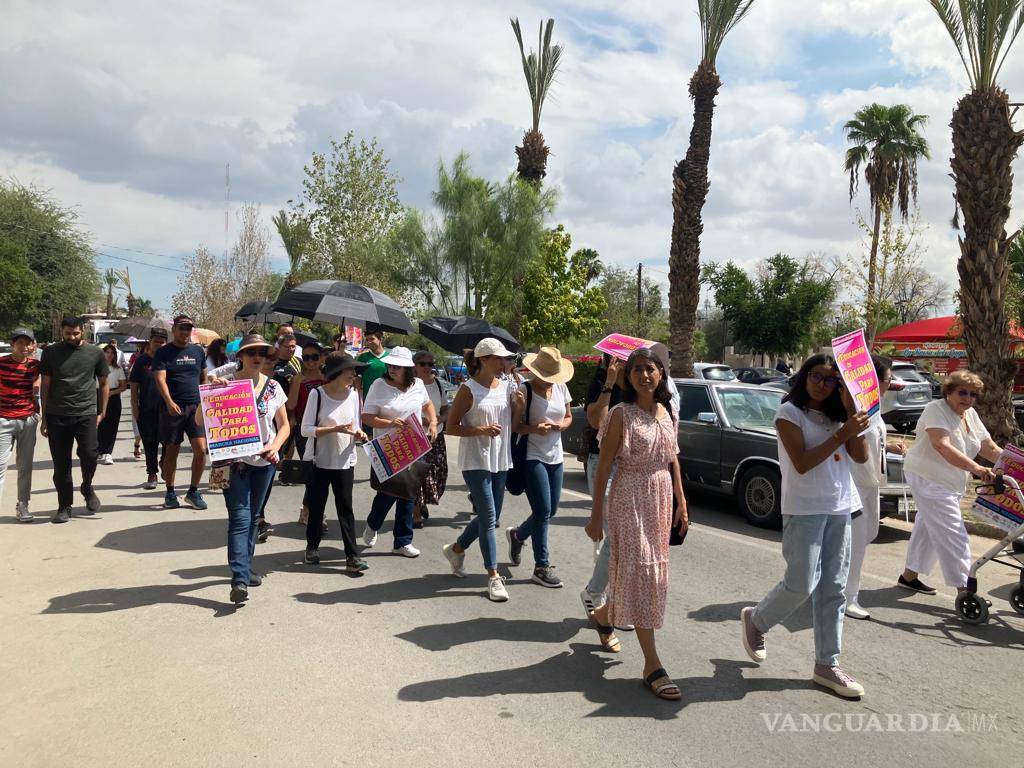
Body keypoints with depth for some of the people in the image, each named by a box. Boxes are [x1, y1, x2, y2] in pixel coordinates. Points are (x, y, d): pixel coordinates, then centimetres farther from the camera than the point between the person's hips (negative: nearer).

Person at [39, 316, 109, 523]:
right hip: (57, 416, 1)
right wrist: (44, 417, 7)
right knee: (61, 463, 6)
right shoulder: (50, 353, 6)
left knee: (89, 455, -13)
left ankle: (87, 487, 18)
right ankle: (64, 507, 17)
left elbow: (103, 384, 11)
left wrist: (102, 412, 6)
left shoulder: (95, 353, 5)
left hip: (86, 414, -1)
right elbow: (45, 386, 9)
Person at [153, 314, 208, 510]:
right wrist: (169, 402, -27)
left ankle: (193, 491, 8)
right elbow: (160, 379, -11)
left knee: (201, 449, -7)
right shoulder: (163, 352, 0)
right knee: (172, 451, 6)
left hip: (196, 407, 2)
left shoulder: (198, 351, 12)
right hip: (172, 408, -2)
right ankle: (170, 493, 19)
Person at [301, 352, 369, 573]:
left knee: (346, 509, 2)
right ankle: (312, 547, 30)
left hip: (345, 462, 3)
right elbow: (306, 429, -13)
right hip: (320, 461, -3)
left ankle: (352, 556, 4)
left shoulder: (354, 395, 3)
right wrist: (334, 429, -24)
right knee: (316, 507, 11)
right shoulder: (317, 394, -10)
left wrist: (359, 435, -10)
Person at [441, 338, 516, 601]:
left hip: (501, 461, 7)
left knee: (491, 518, 14)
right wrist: (482, 430, -22)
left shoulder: (506, 387, 7)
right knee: (488, 519, -7)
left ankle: (456, 549, 37)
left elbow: (515, 424, 14)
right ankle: (494, 576, 4)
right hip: (476, 461, -7)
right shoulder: (469, 389, -10)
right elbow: (450, 427, -9)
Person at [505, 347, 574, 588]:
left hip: (555, 457, 7)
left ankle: (517, 534, 40)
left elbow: (569, 416, 15)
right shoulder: (524, 391, -11)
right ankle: (542, 568, 5)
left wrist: (562, 424, -7)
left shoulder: (561, 388, 6)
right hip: (532, 457, -7)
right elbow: (514, 426, -11)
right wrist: (534, 428, -28)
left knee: (550, 510, 12)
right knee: (543, 511, -7)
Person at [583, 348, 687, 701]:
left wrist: (681, 504, 10)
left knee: (653, 571, 14)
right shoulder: (621, 414, -9)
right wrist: (596, 516, -10)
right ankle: (652, 664, -1)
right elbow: (603, 467, -9)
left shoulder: (668, 413, 8)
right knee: (639, 571, -6)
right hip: (629, 497, -7)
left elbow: (673, 461, 14)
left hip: (662, 497, 7)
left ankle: (602, 615, 40)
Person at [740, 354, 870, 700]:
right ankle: (755, 620, 21)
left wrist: (851, 410, -7)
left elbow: (861, 456, 0)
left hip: (841, 508, 6)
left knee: (833, 588, 7)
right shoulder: (789, 412, -6)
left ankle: (827, 664, 17)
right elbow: (802, 463, -16)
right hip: (804, 509, -6)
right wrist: (843, 433, -19)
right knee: (802, 583, -7)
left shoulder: (837, 414, 11)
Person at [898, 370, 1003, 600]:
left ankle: (909, 576, 28)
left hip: (950, 483, 9)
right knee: (953, 534, -10)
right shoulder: (936, 409, -17)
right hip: (929, 479, -9)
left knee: (927, 528, 16)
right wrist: (975, 468, -42)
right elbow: (942, 445, -32)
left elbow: (990, 449, 10)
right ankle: (964, 588, -8)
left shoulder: (971, 415, 10)